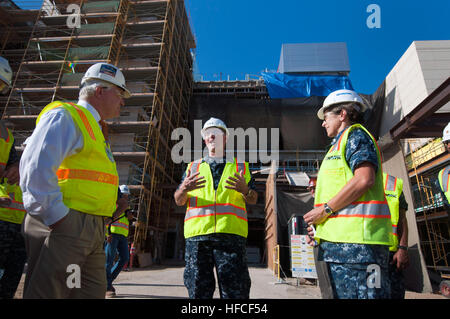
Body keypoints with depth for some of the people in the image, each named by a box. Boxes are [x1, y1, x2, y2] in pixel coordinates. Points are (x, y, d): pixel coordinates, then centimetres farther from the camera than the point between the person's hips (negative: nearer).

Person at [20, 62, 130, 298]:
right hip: (64, 225, -9)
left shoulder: (93, 128, 23)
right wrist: (56, 216, -19)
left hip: (92, 231, 9)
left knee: (93, 292, 14)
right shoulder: (64, 115, -6)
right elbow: (35, 167, -20)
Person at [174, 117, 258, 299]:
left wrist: (245, 189, -11)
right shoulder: (193, 167, 20)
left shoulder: (241, 166, 17)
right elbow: (179, 201, 14)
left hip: (231, 234, -1)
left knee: (235, 291, 0)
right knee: (198, 290, 6)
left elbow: (253, 200, 13)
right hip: (197, 234, 2)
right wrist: (184, 189, -9)